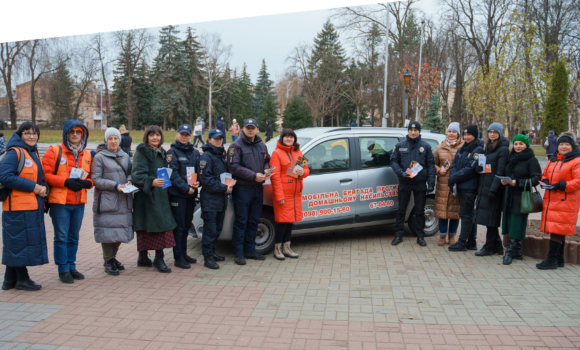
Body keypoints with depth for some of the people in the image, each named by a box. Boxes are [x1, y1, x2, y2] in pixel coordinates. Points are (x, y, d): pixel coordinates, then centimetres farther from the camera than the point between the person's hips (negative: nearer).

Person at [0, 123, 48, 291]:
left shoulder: (34, 153, 17)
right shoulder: (14, 152, -9)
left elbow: (40, 176, 22)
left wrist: (43, 187, 0)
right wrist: (33, 186, -18)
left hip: (33, 206, 8)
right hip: (18, 206, -8)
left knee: (14, 243, 14)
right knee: (20, 241, -1)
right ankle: (22, 279, 9)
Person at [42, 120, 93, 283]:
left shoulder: (87, 154, 12)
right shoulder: (54, 150, -3)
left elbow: (91, 176, 17)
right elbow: (46, 174, -8)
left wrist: (87, 182, -6)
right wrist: (65, 182, -19)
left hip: (79, 202, 5)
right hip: (59, 202, -5)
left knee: (74, 237, 14)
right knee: (61, 237, 0)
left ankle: (71, 266, 26)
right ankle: (63, 269, 12)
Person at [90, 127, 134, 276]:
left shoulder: (125, 156, 13)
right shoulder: (99, 157, -3)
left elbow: (130, 173, 19)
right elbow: (96, 180, -8)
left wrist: (129, 181, -3)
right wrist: (115, 185, -18)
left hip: (124, 201, 5)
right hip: (106, 201, -5)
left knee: (121, 229, 9)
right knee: (108, 230, -3)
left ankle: (113, 257, 27)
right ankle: (108, 261, 12)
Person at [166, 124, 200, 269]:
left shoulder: (195, 153, 13)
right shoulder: (172, 152, -6)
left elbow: (199, 171, 16)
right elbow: (173, 174, -14)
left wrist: (197, 182, -5)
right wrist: (186, 188, -19)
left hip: (191, 194, 6)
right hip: (177, 194, -6)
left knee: (186, 225, 14)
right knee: (179, 226, -2)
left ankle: (183, 253, 25)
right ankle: (178, 257, 6)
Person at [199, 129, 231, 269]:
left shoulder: (220, 155, 18)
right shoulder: (206, 156, -9)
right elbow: (205, 178, -16)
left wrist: (229, 185, 7)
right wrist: (223, 188, -17)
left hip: (221, 198, 8)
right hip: (209, 198, -8)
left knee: (218, 228, 13)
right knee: (210, 229, -5)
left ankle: (211, 251, 25)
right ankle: (207, 257, 1)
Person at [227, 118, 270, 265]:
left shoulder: (262, 146, 14)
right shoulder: (236, 146, -6)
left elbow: (267, 161, 24)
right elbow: (233, 167, -14)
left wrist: (266, 170, 0)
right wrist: (254, 176, -19)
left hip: (258, 188, 6)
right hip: (242, 188, -6)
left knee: (254, 221, 12)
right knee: (241, 221, -1)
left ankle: (250, 250, 23)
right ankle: (238, 252, 8)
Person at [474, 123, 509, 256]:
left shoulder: (503, 149, -8)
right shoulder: (488, 147, 17)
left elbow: (500, 171, -15)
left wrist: (493, 189, -19)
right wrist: (479, 167, 2)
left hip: (493, 188, -8)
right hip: (484, 187, 8)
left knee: (491, 218, -2)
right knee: (489, 219, 11)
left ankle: (489, 247, 7)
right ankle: (497, 247, 21)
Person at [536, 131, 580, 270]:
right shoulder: (552, 160, 16)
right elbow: (545, 174, 24)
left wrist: (561, 185, -20)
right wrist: (545, 181, 3)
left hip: (565, 202, -7)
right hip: (551, 200, 8)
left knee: (557, 231, -9)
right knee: (557, 231, 13)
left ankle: (552, 260, -5)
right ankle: (559, 260, 22)